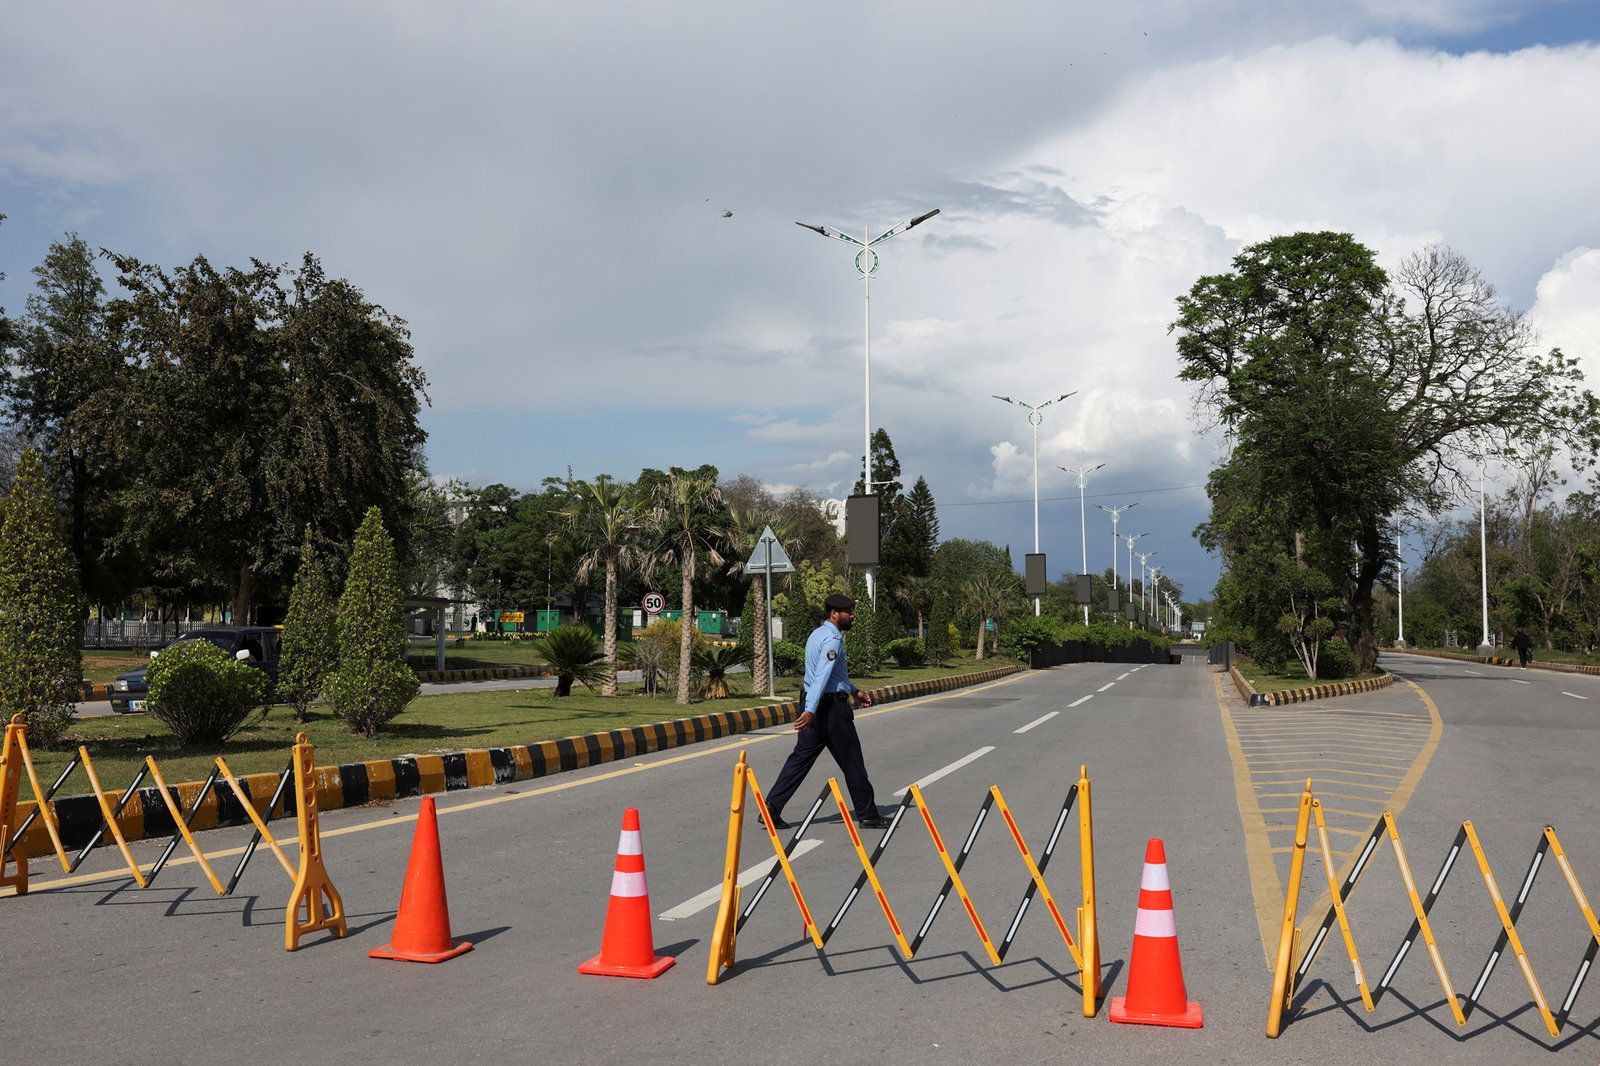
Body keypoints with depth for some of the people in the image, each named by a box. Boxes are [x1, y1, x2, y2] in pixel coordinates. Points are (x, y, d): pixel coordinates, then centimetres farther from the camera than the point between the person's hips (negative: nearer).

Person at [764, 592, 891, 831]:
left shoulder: (817, 635, 16)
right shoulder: (832, 639, -15)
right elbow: (822, 676, -26)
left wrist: (854, 691, 29)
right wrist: (810, 710, -33)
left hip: (815, 706, 9)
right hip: (832, 707, -9)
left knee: (801, 757, 7)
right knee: (852, 763, 2)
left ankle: (771, 807, 0)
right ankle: (867, 815, 12)